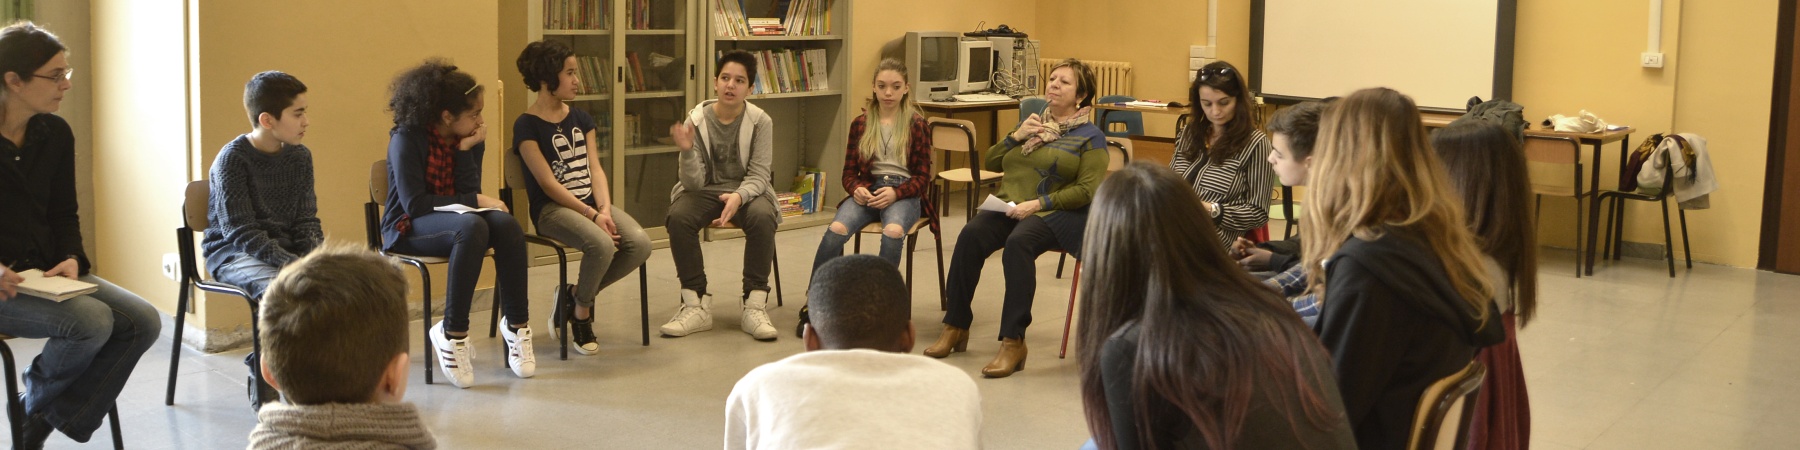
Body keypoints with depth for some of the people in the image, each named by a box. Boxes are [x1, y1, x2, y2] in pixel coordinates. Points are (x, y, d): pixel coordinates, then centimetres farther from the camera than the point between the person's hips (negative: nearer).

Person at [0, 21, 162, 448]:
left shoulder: (55, 133, 7)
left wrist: (71, 259, -6)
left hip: (46, 273, 7)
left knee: (143, 321, -12)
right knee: (92, 320, -29)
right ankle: (35, 404, 3)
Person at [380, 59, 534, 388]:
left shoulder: (471, 139, 4)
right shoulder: (406, 139, -12)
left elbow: (469, 191, -6)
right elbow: (414, 203, -19)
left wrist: (466, 149, -16)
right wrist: (475, 200, -19)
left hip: (452, 218, 5)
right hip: (408, 228, -5)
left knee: (505, 223, -27)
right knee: (471, 226, -37)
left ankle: (517, 324, -19)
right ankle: (452, 334, -31)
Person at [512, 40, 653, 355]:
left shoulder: (581, 119, 15)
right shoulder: (527, 125, -6)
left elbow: (595, 169, 7)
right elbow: (548, 183, -12)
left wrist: (605, 209, -12)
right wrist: (592, 215, -18)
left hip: (591, 201, 7)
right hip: (552, 208, -7)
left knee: (640, 244, -20)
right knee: (601, 245, -34)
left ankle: (575, 295, 2)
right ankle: (581, 312, -5)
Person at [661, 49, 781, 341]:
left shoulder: (761, 122, -7)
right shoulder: (696, 121, -7)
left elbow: (758, 175, -11)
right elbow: (694, 183, -11)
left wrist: (738, 197, -33)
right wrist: (687, 152, -32)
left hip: (747, 191, 0)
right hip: (705, 191, 1)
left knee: (763, 217, -33)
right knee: (678, 217, -30)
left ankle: (754, 306, -24)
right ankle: (696, 306, -20)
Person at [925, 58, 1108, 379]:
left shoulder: (1090, 136, 4)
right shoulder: (1034, 122, 21)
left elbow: (1087, 190, -8)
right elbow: (991, 162, 21)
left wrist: (1037, 204, -17)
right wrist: (1017, 135, 3)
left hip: (1058, 212, -5)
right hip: (1010, 206, 5)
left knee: (1018, 241, -36)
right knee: (971, 235, -25)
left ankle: (1013, 342, -34)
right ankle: (955, 326, -17)